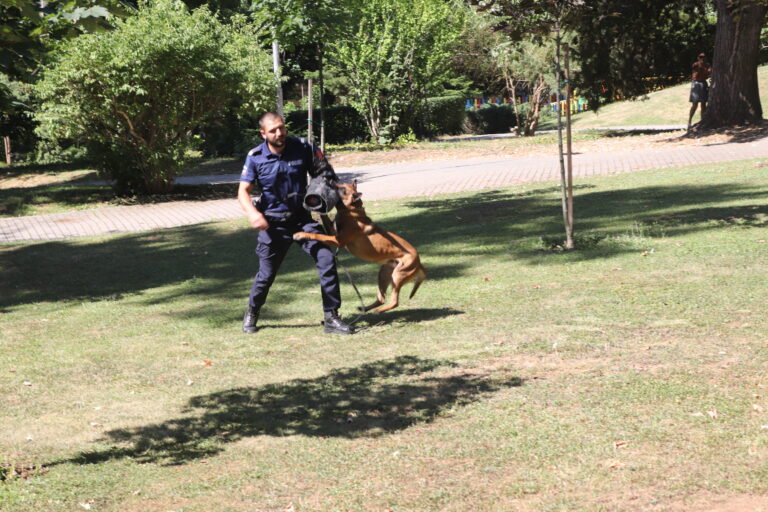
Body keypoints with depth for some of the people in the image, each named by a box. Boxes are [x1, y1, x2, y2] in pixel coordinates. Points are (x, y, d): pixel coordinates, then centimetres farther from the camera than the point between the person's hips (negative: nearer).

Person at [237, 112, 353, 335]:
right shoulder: (255, 157, -10)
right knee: (266, 274, 5)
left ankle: (331, 318, -5)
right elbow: (243, 191, -11)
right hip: (273, 224, -1)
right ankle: (251, 313, 35)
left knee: (326, 258, -14)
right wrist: (252, 212, -31)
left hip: (302, 218, 1)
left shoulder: (302, 148, -7)